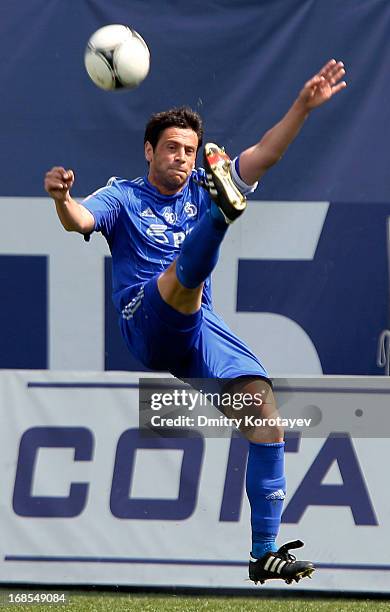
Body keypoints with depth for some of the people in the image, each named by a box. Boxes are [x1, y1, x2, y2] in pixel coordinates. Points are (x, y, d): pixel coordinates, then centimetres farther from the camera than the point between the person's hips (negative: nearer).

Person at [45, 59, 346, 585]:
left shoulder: (201, 188, 18)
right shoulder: (123, 197, 9)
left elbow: (265, 154, 7)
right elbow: (80, 220, -12)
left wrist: (303, 107, -6)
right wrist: (62, 197, -35)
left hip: (199, 329, 4)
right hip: (146, 323, -4)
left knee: (263, 405, -10)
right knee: (184, 270, -33)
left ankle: (265, 552, -9)